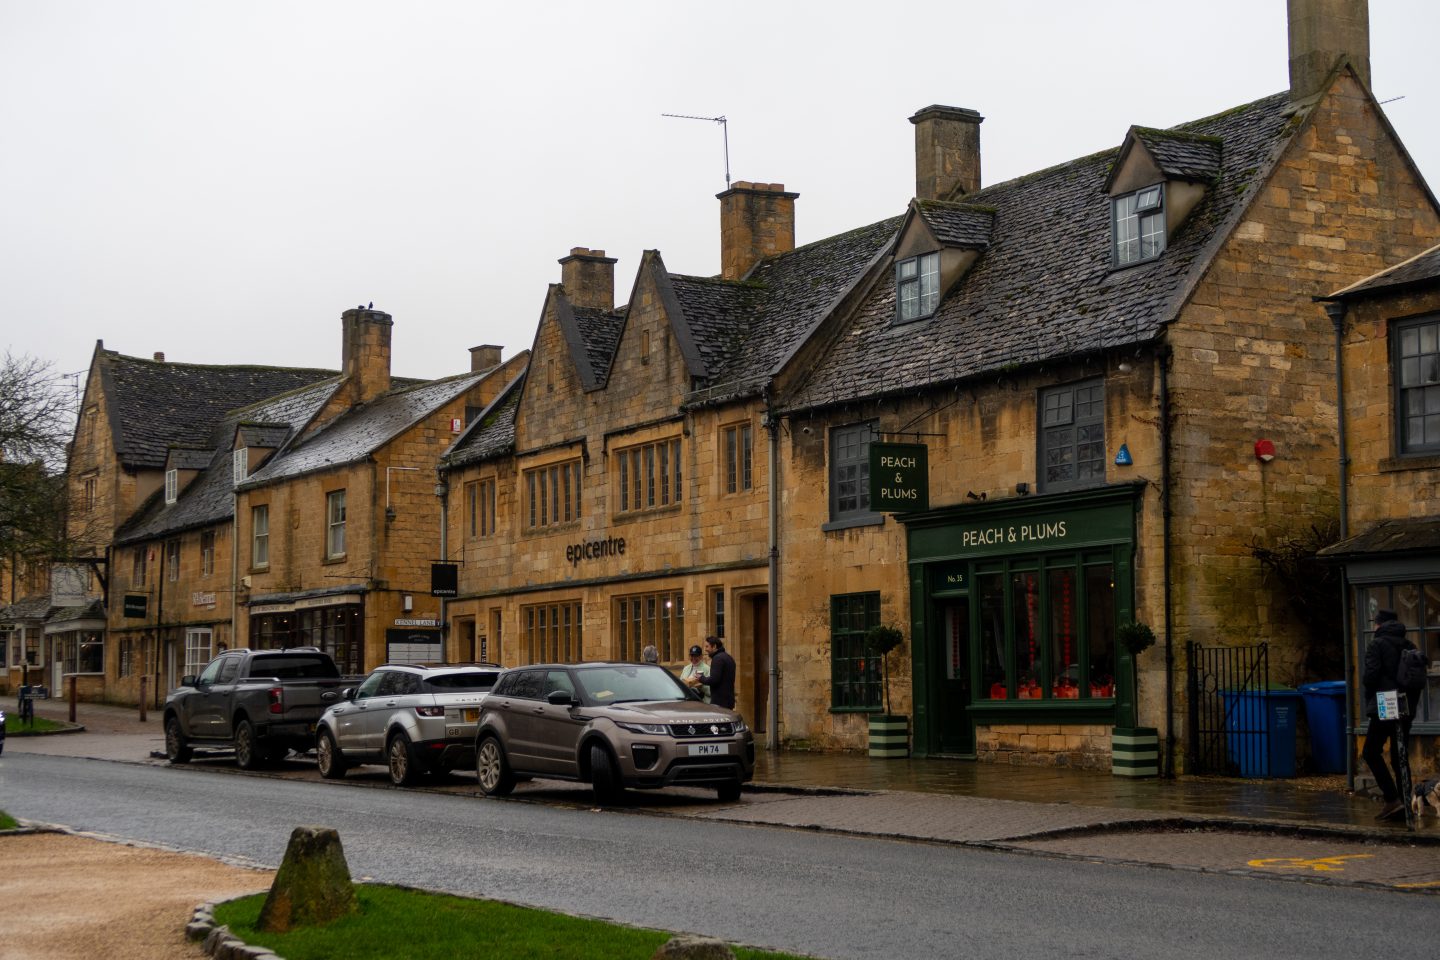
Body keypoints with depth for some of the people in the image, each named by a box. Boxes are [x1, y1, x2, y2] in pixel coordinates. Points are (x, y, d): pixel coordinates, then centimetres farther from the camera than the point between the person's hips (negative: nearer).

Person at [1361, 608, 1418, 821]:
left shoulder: (1377, 644, -7)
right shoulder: (1408, 646, 11)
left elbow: (1371, 674, -15)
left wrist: (1369, 698, 2)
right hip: (1407, 708, 6)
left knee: (1371, 752, 0)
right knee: (1399, 756, 12)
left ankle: (1392, 800, -12)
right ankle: (1405, 803, 8)